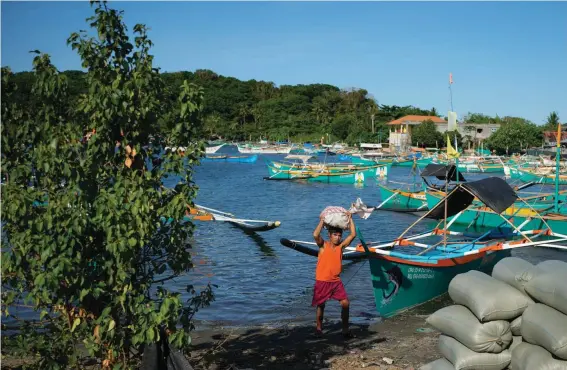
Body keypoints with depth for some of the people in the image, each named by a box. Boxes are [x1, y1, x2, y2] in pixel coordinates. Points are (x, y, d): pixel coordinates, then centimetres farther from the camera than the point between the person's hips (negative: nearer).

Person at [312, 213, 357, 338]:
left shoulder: (341, 246, 4)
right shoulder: (323, 245, -6)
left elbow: (353, 234, -3)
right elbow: (315, 235, -26)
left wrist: (350, 219, -3)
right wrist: (322, 221, -18)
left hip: (336, 281, 3)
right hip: (322, 281, -3)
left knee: (345, 303, -4)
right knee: (321, 305, 7)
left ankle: (345, 330, 6)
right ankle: (319, 327, 25)